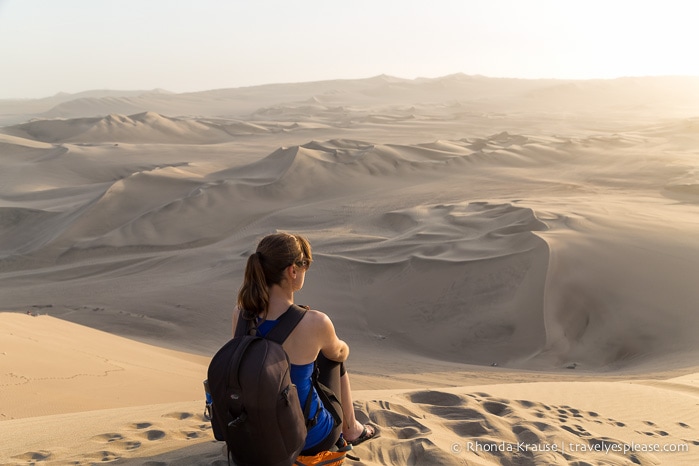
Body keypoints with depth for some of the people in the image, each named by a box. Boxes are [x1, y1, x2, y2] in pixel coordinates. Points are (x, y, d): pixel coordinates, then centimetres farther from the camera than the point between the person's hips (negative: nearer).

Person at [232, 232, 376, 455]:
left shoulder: (240, 314, -14)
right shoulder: (314, 323, -28)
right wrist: (342, 347, 22)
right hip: (307, 438, -4)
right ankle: (350, 429, 44)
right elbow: (340, 353, -2)